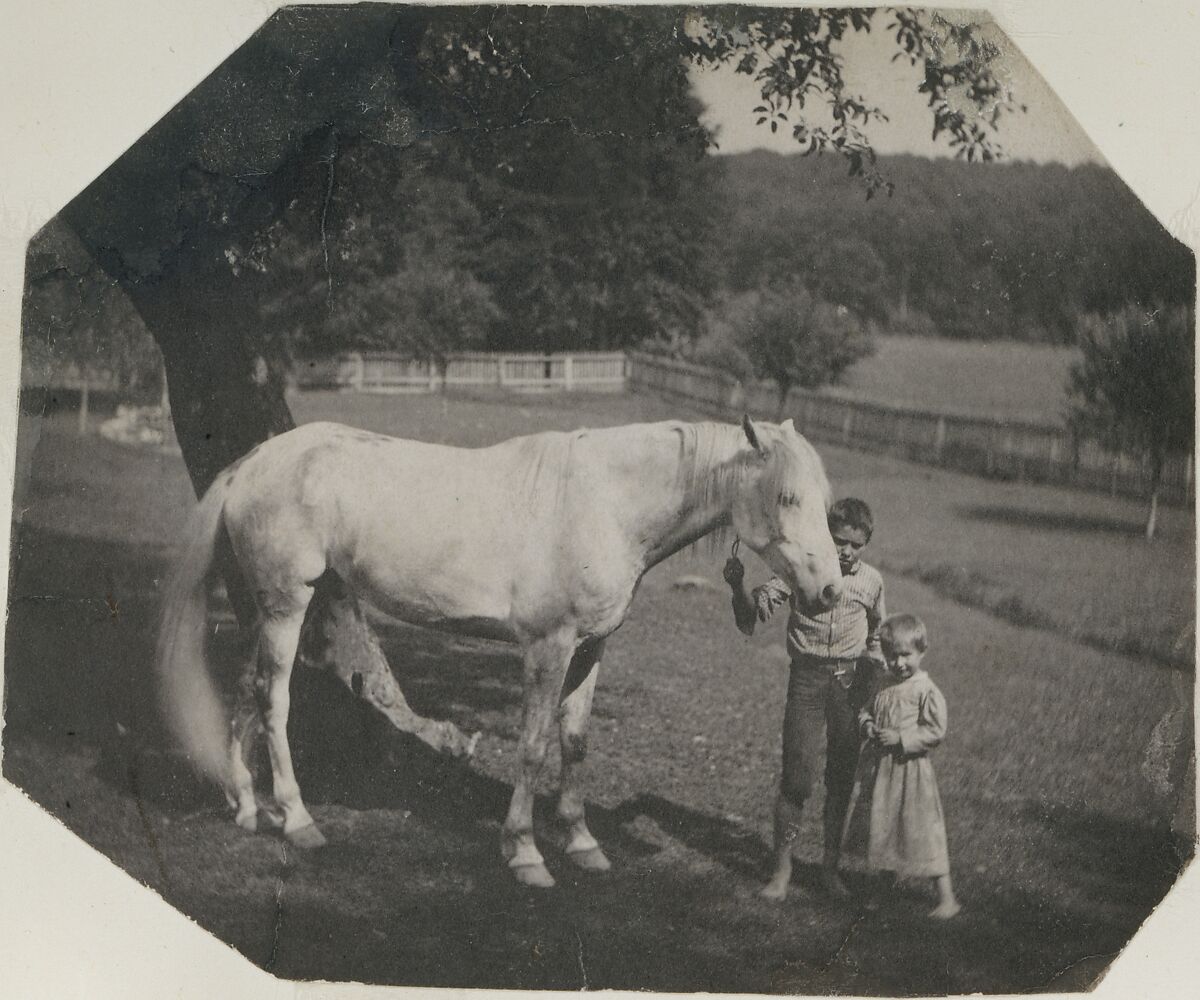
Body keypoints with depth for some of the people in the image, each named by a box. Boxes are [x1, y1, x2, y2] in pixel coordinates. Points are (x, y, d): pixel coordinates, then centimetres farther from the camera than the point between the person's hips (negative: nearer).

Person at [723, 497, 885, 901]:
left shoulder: (871, 581, 4)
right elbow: (751, 615, -11)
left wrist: (870, 682, 14)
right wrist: (738, 586, -30)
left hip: (850, 682, 2)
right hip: (807, 677, -2)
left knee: (842, 778, 7)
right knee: (797, 777, -5)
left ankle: (831, 866, 20)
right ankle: (782, 869, 5)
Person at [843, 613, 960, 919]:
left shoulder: (926, 691, -14)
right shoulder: (883, 686, 7)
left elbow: (935, 731, -16)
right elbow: (866, 710, 18)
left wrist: (900, 738, -22)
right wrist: (867, 725, -4)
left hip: (909, 769, -7)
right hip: (878, 767, 7)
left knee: (922, 832, -5)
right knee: (882, 829, 17)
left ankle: (947, 898, 2)